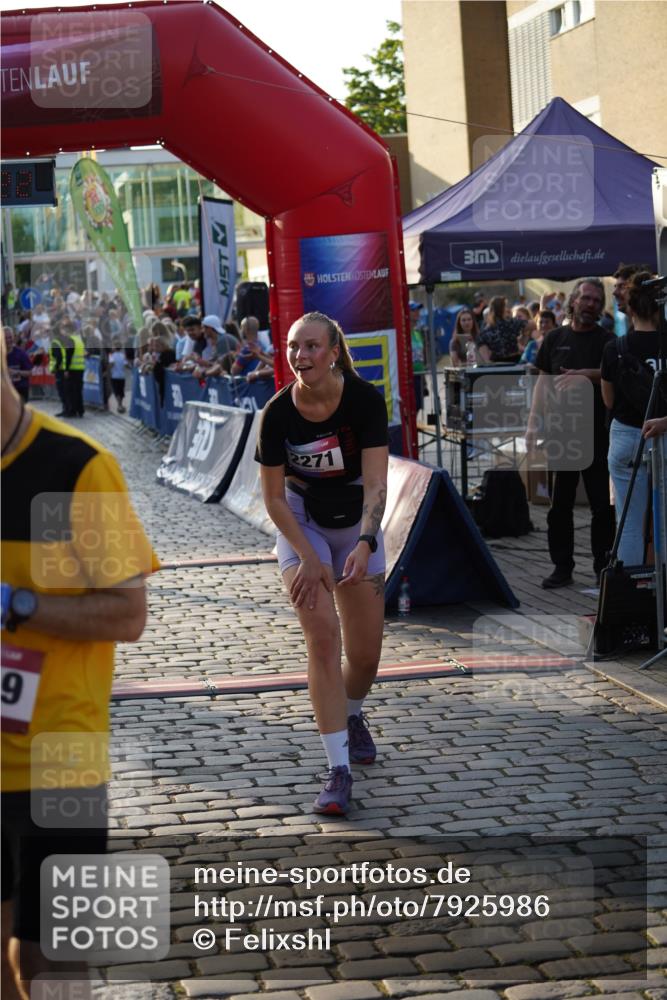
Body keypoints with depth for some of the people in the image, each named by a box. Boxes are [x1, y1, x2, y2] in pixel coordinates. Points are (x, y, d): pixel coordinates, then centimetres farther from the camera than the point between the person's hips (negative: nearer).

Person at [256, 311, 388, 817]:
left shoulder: (366, 400, -21)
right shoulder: (277, 414, -19)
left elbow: (375, 483, -26)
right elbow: (274, 498, -11)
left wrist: (365, 543, -41)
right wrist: (309, 558, -18)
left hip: (358, 524, 1)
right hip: (301, 524, -1)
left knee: (366, 656, 5)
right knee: (323, 635, -18)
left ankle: (352, 718, 40)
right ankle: (339, 769, -15)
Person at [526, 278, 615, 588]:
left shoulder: (606, 341, 3)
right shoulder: (555, 339, 9)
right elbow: (544, 380, 11)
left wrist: (584, 375, -27)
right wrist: (534, 423, 5)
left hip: (598, 432, -2)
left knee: (603, 505, 1)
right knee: (559, 504, 5)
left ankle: (604, 566, 10)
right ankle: (562, 567, 13)